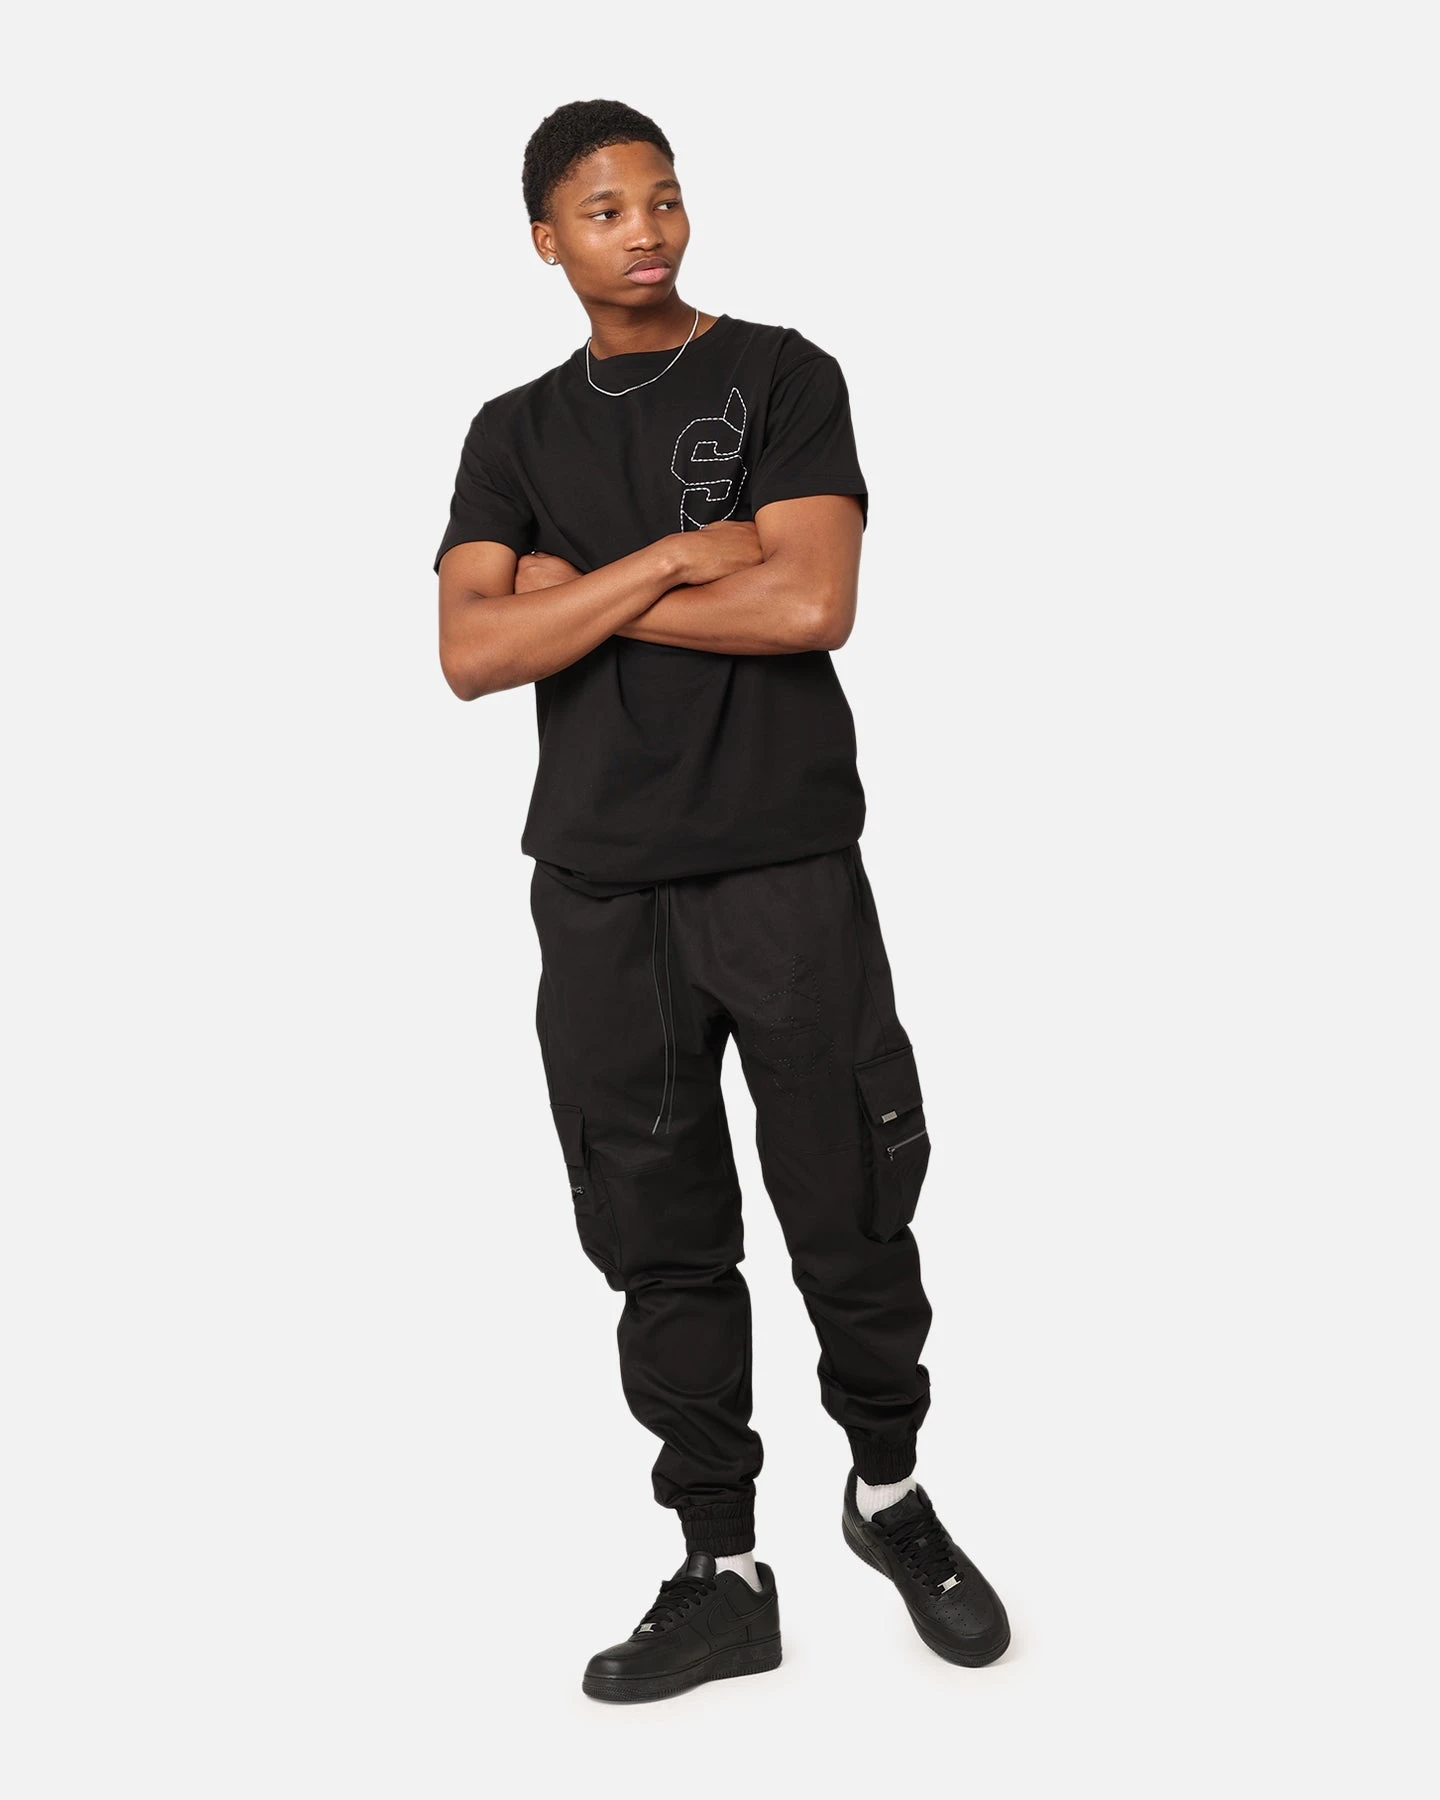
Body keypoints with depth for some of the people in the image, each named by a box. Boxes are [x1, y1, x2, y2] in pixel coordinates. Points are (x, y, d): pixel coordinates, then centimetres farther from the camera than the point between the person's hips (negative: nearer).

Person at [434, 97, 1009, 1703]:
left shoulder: (782, 377, 5)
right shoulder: (517, 432, 12)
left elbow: (812, 604, -11)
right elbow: (472, 654, -3)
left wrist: (579, 588, -5)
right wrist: (673, 556, -9)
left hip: (788, 864, -2)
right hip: (601, 890, 3)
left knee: (853, 1217, 5)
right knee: (661, 1240, 6)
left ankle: (890, 1492, 30)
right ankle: (723, 1572, 19)